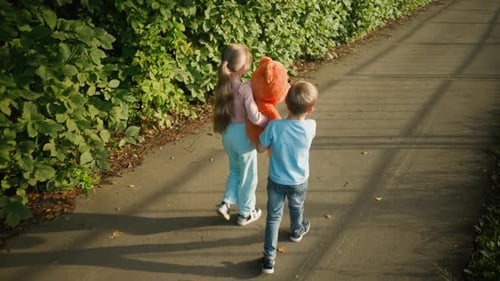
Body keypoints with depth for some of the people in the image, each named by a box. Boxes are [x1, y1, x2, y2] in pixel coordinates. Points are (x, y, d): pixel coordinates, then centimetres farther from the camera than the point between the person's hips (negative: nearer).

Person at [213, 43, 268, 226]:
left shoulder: (223, 84, -4)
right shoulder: (244, 88, -25)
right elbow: (255, 117, -25)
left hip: (227, 133, 7)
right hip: (242, 134, -7)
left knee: (235, 170, 28)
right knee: (248, 175, 13)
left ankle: (226, 203, 22)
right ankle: (246, 213, 27)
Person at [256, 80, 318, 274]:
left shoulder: (274, 126, -28)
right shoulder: (311, 126, -24)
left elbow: (260, 148, -13)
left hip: (276, 181, -1)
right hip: (299, 181, 1)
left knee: (273, 217, 13)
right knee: (296, 208, 30)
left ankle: (269, 259, 14)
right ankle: (297, 231, 59)